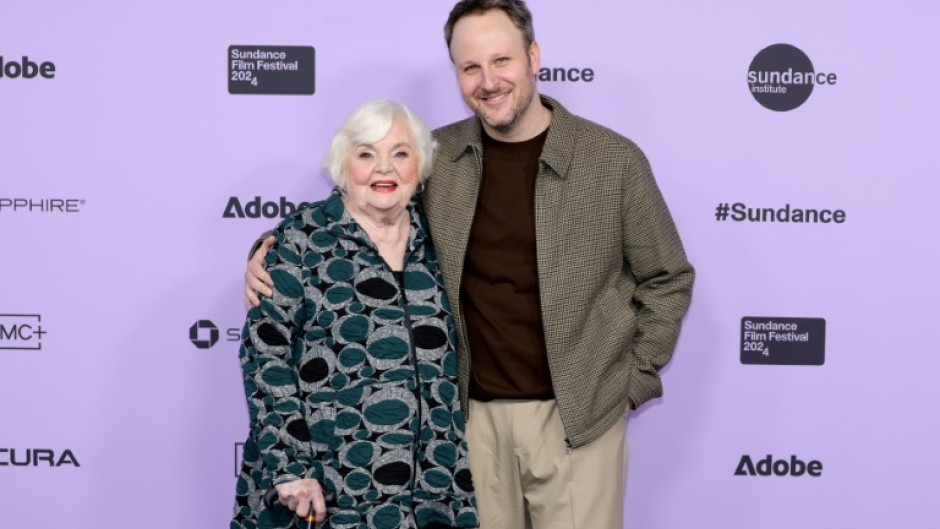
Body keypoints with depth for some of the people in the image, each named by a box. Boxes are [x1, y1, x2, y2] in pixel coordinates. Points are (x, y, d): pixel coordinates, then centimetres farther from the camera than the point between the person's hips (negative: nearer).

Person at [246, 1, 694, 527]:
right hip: (473, 414, 2)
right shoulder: (435, 158, -1)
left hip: (578, 417, -2)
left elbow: (667, 280, 3)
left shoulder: (614, 161, -7)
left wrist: (631, 384, -1)